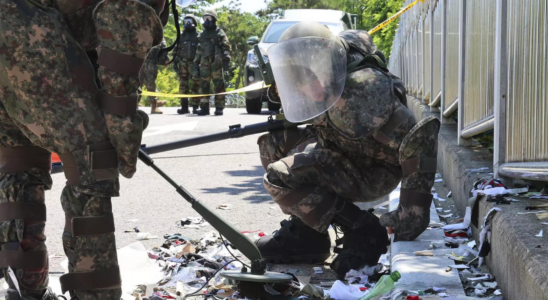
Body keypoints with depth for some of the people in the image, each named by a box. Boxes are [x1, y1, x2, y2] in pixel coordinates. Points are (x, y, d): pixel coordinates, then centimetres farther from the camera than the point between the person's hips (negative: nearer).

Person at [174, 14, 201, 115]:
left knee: (195, 85, -9)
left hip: (194, 63, -4)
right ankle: (184, 107, 7)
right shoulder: (181, 36, 16)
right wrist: (175, 62, 10)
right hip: (183, 63, 4)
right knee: (183, 86, 3)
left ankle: (195, 106, -6)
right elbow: (177, 50, 18)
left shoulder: (198, 36, 3)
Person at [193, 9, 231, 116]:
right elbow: (199, 49, 25)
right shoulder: (202, 34, 22)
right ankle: (204, 107, 5)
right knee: (204, 85, 1)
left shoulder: (220, 33, 6)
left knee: (219, 85, -6)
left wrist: (226, 60, -11)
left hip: (216, 62, -5)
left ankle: (219, 108, -5)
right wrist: (197, 62, 18)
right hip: (205, 63, 5)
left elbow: (226, 47, -1)